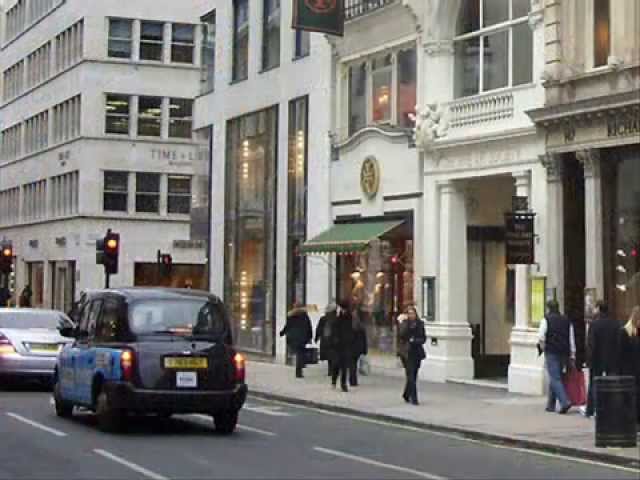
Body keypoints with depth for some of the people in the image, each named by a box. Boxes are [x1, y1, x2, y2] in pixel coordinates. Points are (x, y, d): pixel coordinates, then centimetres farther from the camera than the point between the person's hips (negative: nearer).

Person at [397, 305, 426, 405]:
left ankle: (406, 394, 31)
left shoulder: (419, 324, 8)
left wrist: (415, 340, -10)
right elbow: (402, 334, -19)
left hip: (417, 352, 4)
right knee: (411, 375, -10)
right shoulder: (403, 324, -1)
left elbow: (423, 338, 7)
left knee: (413, 375, 10)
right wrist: (404, 322, -21)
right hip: (407, 352, -4)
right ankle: (414, 398, -11)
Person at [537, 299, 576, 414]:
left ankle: (565, 401, -22)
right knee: (555, 378, 15)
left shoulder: (546, 319, -3)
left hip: (551, 353, -5)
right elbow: (572, 339, 9)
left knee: (555, 378, -6)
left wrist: (542, 347, 4)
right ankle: (551, 405, 20)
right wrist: (572, 356, 10)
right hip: (564, 353, 5)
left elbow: (541, 337, -15)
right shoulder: (567, 320, 11)